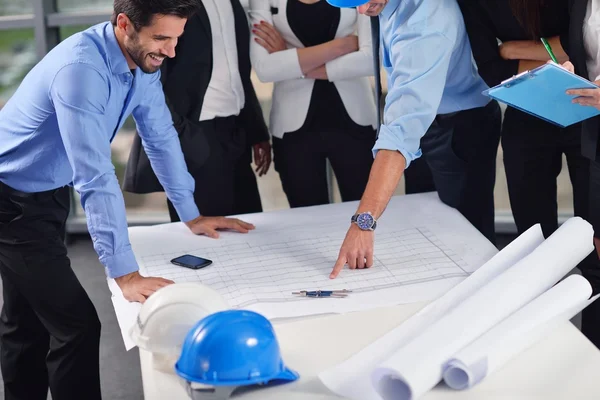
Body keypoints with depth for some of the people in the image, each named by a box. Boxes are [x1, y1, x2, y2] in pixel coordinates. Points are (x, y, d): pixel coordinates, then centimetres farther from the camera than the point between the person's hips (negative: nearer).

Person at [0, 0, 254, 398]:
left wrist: (192, 215, 9)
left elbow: (161, 137, 5)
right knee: (77, 324, -11)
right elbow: (95, 176, -37)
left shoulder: (142, 62, -8)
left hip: (50, 194, 9)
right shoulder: (82, 69, -34)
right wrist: (126, 274, -38)